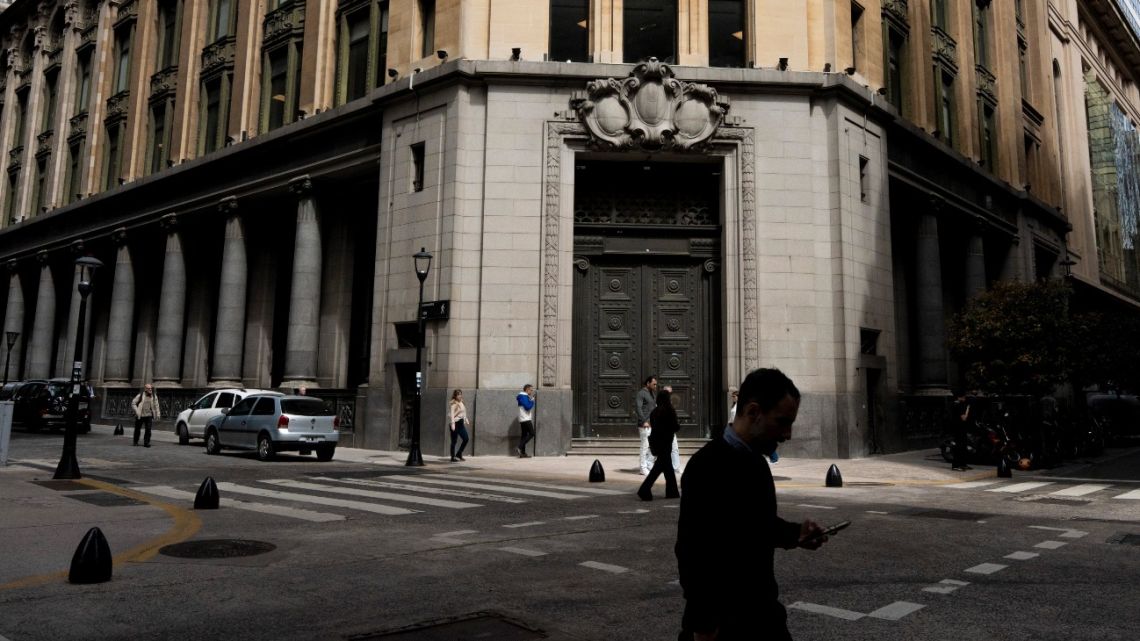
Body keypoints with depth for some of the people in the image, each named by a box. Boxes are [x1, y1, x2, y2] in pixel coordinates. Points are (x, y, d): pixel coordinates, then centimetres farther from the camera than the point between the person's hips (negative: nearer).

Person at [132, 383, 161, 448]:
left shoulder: (154, 396, 1)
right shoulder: (140, 395, -7)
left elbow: (156, 405, 8)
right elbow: (133, 403, -2)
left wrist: (158, 414, 3)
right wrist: (136, 411, -11)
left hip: (149, 416, 1)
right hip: (140, 416, -1)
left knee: (148, 429, -10)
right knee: (137, 429, 11)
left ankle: (146, 442, -2)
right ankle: (135, 442, 29)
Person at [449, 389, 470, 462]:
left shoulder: (461, 403, 14)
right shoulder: (453, 404, -10)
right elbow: (452, 414, -19)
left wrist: (466, 420, 23)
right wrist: (453, 423, -28)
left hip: (461, 423, 8)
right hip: (456, 423, -8)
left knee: (466, 439, 4)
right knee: (454, 441, 0)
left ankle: (459, 454, 17)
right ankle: (453, 457, 8)